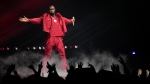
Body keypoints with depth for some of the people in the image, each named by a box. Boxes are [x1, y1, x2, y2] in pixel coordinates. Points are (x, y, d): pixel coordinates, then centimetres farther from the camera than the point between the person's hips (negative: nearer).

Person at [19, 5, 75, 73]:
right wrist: (28, 20, -12)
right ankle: (43, 70, 4)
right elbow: (38, 20, -2)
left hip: (59, 38, 3)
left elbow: (65, 20, 33)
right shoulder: (46, 17, 6)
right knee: (47, 54, -1)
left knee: (62, 53, 6)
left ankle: (65, 69, 16)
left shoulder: (59, 17, 16)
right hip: (50, 38, -3)